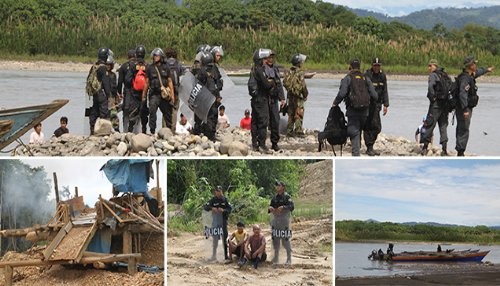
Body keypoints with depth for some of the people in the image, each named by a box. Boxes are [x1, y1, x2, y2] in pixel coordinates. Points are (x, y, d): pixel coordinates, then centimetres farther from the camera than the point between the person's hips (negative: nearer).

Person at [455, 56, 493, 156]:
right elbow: (463, 94, -31)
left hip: (466, 108, 11)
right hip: (464, 109, -11)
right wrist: (465, 109, -37)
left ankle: (460, 152, 17)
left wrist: (486, 70, 55)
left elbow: (477, 72, 36)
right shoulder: (465, 78, -21)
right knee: (464, 131, -11)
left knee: (461, 130, 12)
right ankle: (460, 153, -12)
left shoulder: (470, 75, 11)